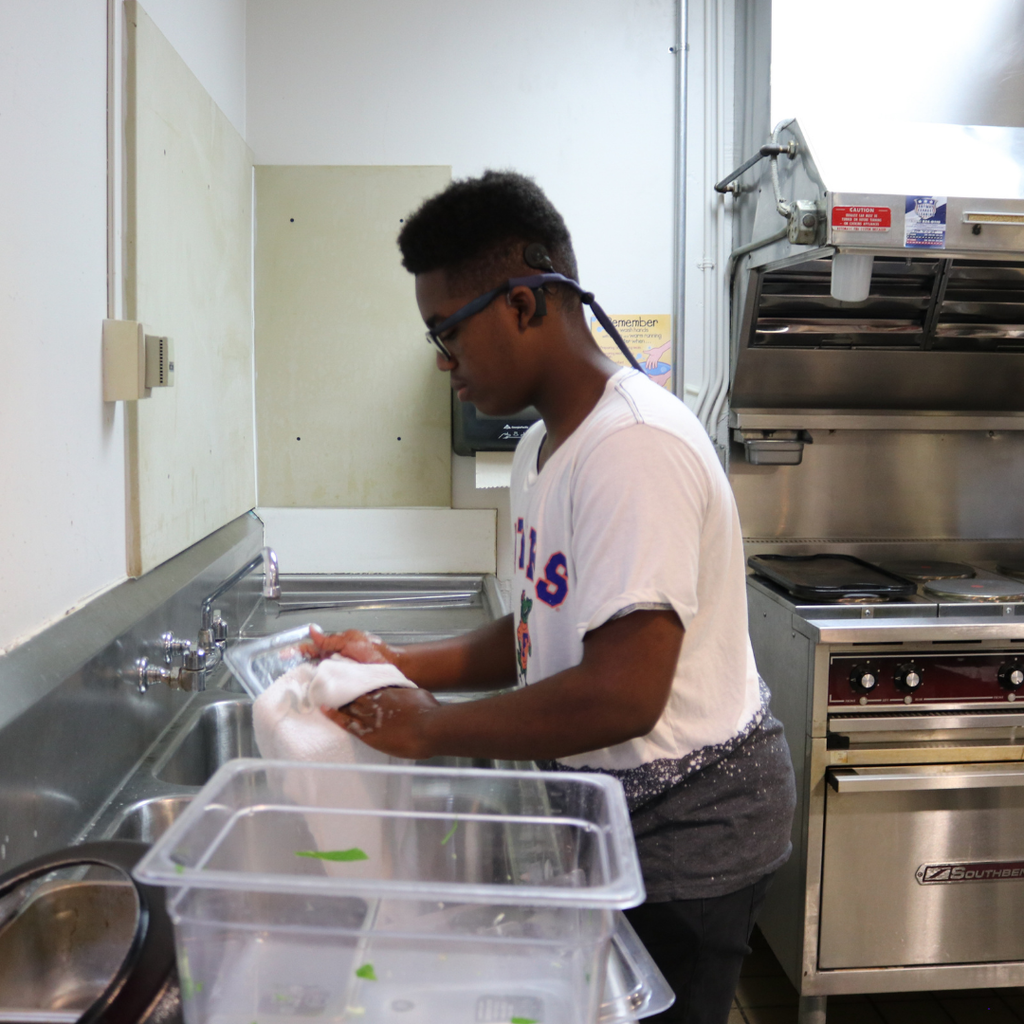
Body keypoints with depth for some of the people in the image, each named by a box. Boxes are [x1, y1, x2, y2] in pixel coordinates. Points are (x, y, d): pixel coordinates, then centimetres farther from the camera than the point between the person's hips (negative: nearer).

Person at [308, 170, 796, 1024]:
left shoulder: (635, 448, -26)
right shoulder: (544, 446, 7)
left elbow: (622, 693, -32)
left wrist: (434, 730, -20)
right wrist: (399, 665, -1)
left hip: (686, 824, -9)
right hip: (610, 798, 9)